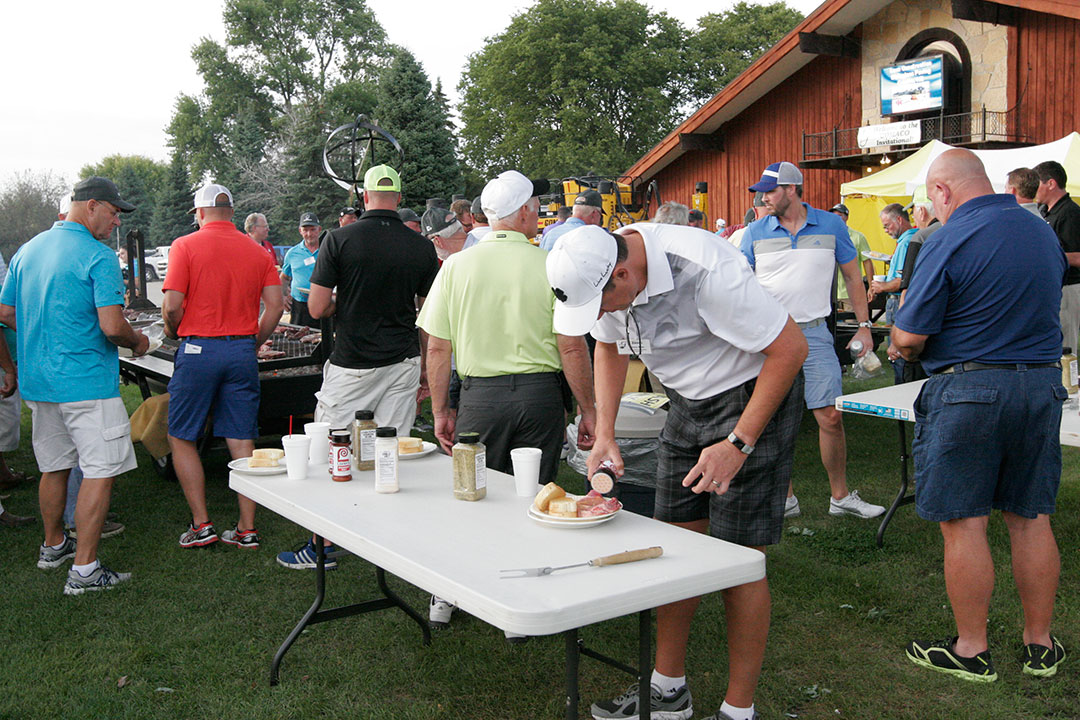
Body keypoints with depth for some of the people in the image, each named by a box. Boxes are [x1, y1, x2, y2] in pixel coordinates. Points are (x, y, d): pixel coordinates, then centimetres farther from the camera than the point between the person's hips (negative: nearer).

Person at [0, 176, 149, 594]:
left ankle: (53, 545, 35)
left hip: (37, 380, 8)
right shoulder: (98, 257, -14)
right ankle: (84, 569, -4)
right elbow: (112, 326, -21)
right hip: (86, 382, -8)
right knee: (100, 471, -3)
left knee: (54, 466, 20)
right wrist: (137, 342, -1)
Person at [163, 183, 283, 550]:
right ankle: (247, 529, 10)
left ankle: (201, 525, 8)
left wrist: (173, 333, 9)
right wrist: (253, 344, 13)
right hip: (242, 350, 4)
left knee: (181, 439, 10)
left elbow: (172, 305, -11)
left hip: (198, 350, -3)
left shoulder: (185, 246, -4)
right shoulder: (257, 251, 7)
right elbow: (275, 305, 2)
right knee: (242, 442, 7)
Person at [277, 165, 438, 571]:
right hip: (403, 362, 3)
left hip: (351, 365, -3)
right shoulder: (422, 247, 1)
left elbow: (317, 308, -7)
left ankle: (324, 545, 12)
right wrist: (425, 366, 19)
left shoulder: (340, 239, -7)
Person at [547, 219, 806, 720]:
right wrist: (604, 433, 1)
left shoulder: (704, 272, -32)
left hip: (754, 398, -7)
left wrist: (737, 444, -24)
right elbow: (609, 347, 11)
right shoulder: (601, 271, -8)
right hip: (687, 402, 7)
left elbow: (790, 348, -25)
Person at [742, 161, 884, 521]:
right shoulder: (755, 232, 5)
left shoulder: (831, 225, 4)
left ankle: (841, 496, 14)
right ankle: (784, 498, 17)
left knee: (830, 417, -2)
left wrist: (864, 326, 6)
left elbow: (852, 277, 10)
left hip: (814, 333, -1)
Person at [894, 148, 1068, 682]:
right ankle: (1039, 644, 25)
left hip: (968, 390, -7)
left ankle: (972, 650, 13)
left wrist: (905, 344, 10)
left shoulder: (949, 242, -14)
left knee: (963, 524, 3)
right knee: (1031, 519, 14)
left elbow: (908, 338, -14)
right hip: (1043, 382, 7)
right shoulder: (1043, 232, 9)